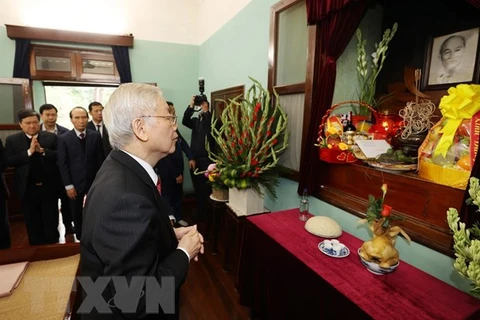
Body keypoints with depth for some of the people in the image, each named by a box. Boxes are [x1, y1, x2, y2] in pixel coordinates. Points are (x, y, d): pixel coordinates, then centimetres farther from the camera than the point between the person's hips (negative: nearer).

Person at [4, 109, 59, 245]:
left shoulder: (51, 137, -1)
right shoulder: (12, 140, 1)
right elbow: (8, 161, -8)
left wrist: (42, 150, -20)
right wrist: (29, 152, -18)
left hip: (49, 187, -1)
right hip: (27, 189, 1)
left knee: (51, 220, 11)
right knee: (32, 222, 15)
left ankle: (52, 244, 26)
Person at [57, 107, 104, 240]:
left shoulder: (95, 136, 2)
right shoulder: (63, 138, -1)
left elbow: (100, 160, 3)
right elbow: (62, 164, -3)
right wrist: (68, 185, -7)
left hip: (93, 182, 0)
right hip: (75, 184, 0)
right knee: (77, 215, 11)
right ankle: (81, 239, 27)